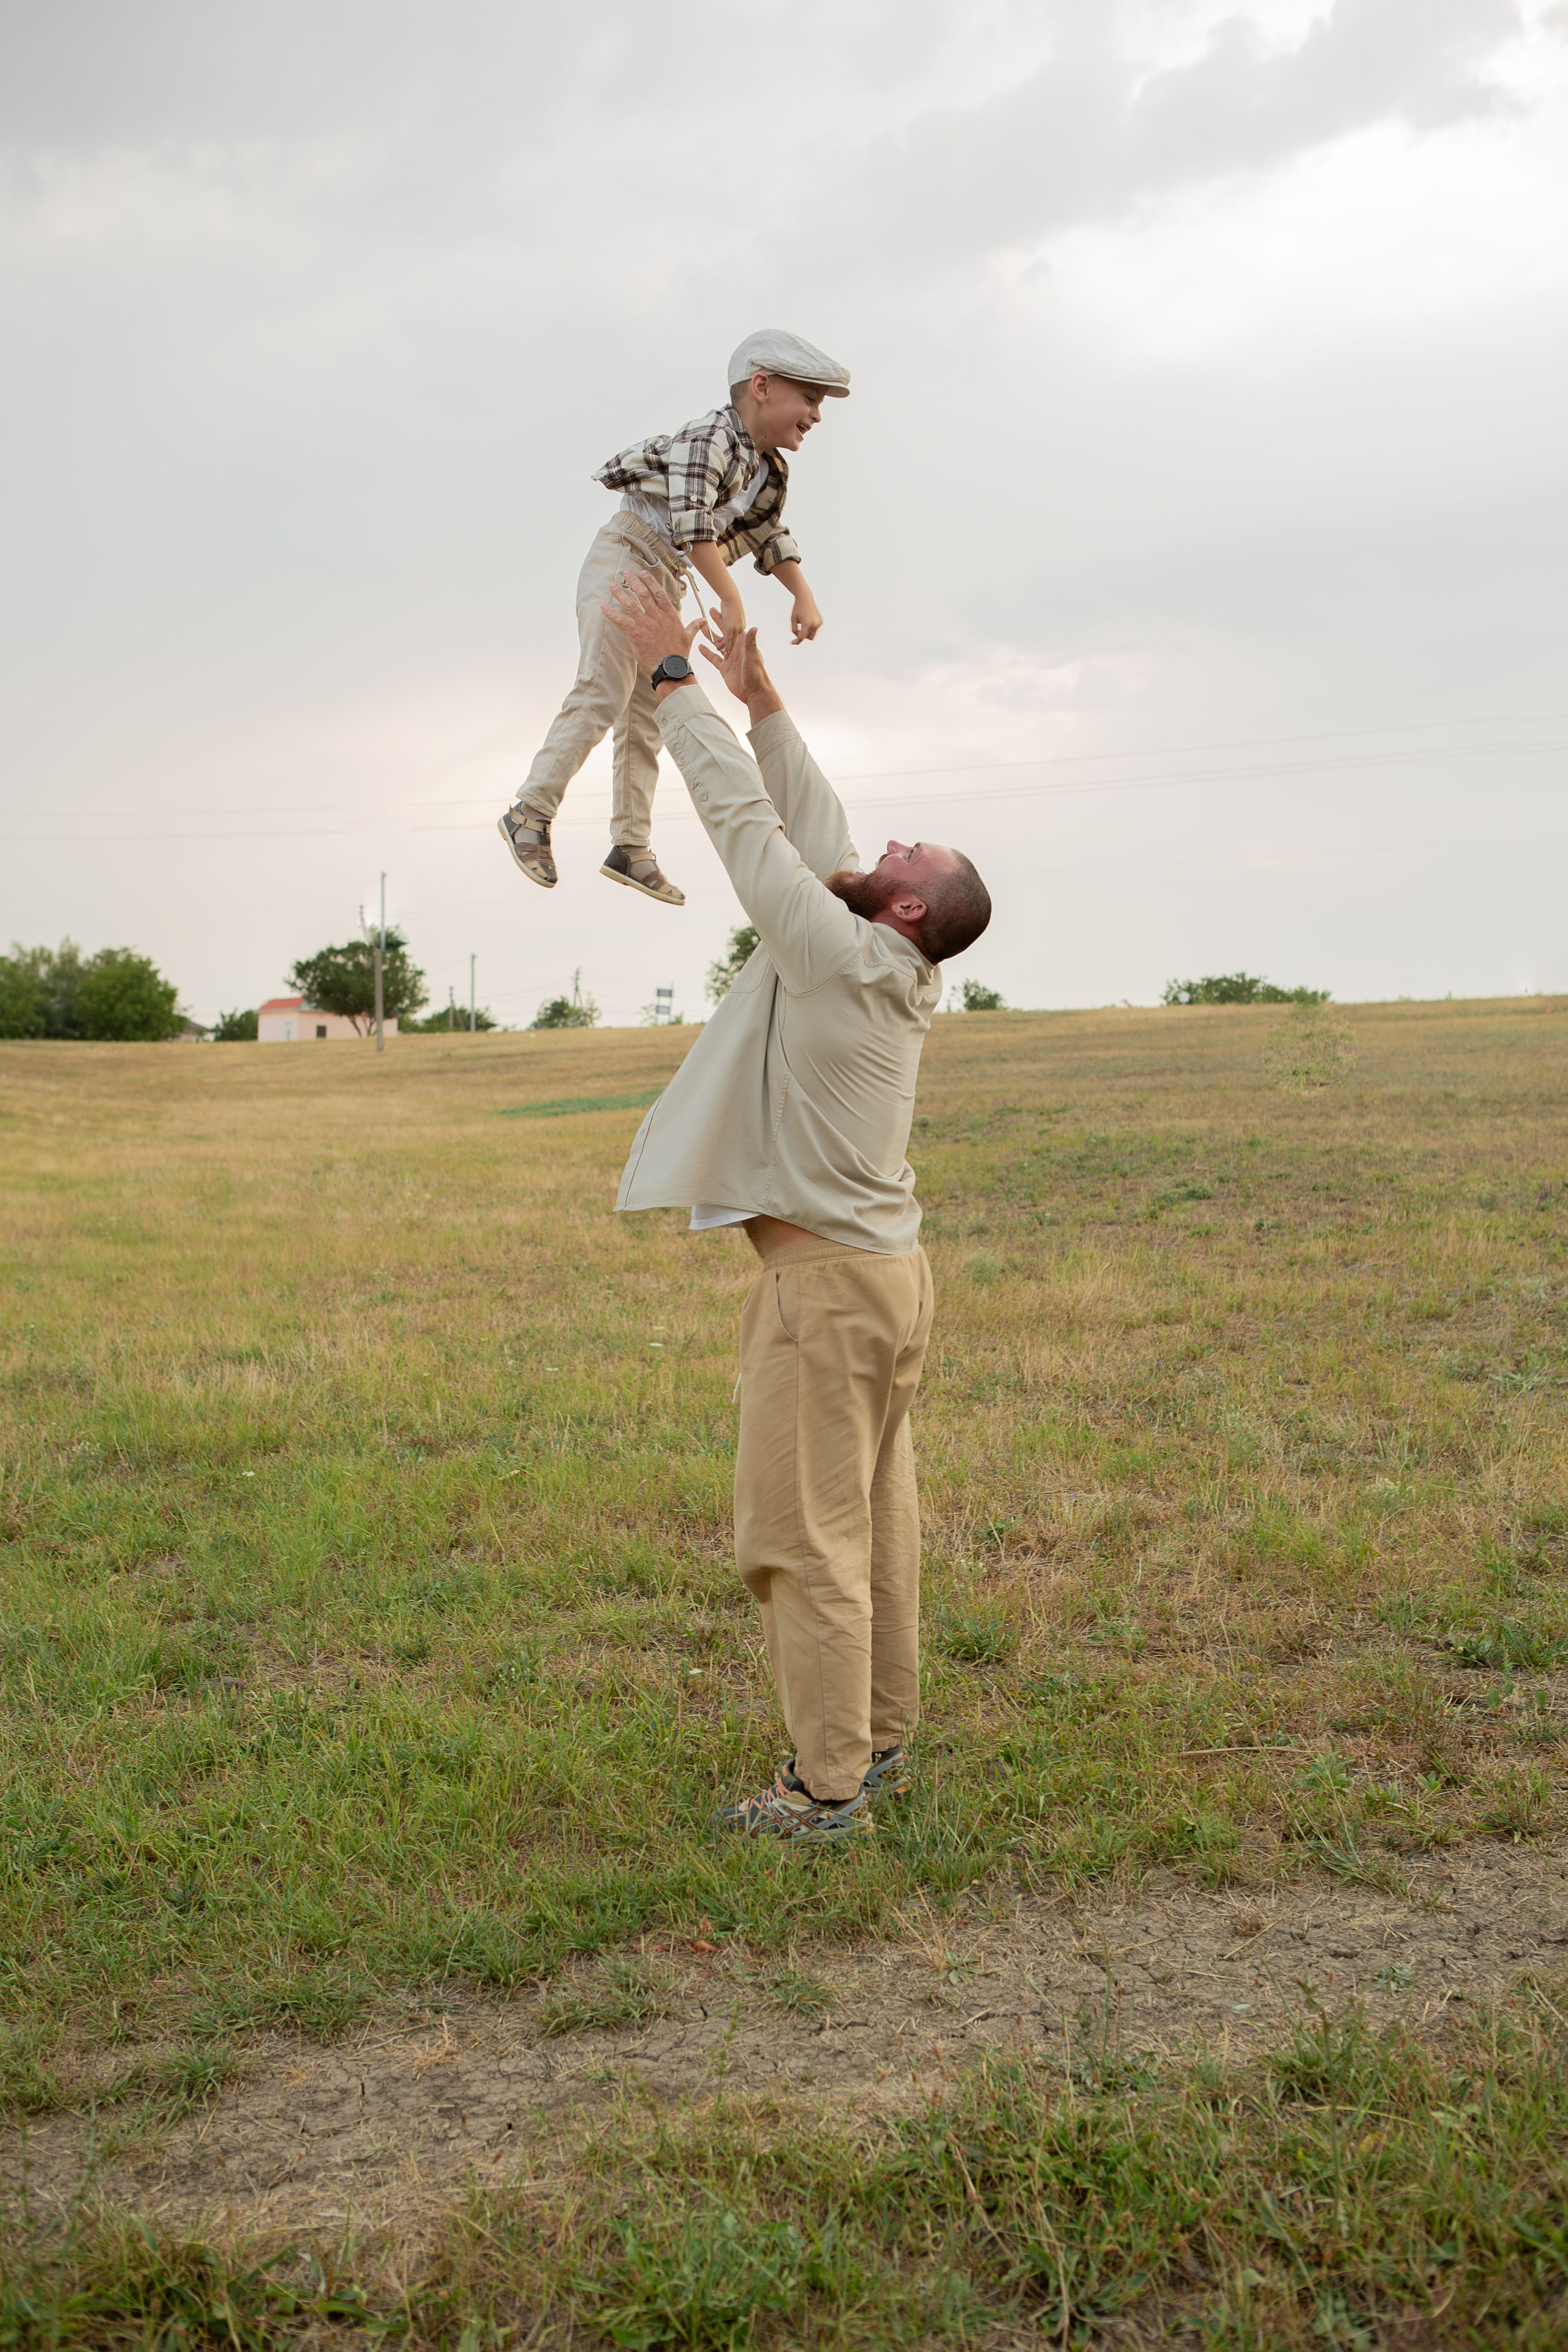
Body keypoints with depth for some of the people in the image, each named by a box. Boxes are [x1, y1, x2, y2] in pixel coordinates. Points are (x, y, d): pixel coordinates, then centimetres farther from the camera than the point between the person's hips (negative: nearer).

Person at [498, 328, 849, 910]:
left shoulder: (772, 471, 8)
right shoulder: (712, 438, -20)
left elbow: (769, 537, 20)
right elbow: (692, 522, -31)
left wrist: (803, 595, 6)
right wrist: (731, 600, -35)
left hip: (668, 580, 9)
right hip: (625, 557, -9)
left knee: (646, 715, 7)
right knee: (601, 693, -19)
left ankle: (630, 846, 9)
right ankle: (531, 812, -14)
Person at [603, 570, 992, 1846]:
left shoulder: (842, 957, -16)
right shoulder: (896, 973, 7)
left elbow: (747, 818, -13)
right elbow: (814, 827, 15)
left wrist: (671, 673, -6)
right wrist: (759, 694, 19)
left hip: (827, 1281, -9)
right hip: (887, 1273, 9)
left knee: (805, 1535, -4)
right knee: (876, 1520, 14)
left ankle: (827, 1787, 1)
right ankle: (879, 1740, 24)